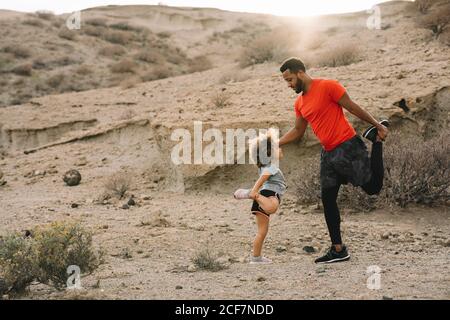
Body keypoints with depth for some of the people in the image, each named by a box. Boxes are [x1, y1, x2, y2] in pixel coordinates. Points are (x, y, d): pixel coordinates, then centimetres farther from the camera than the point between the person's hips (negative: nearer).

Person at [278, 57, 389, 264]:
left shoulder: (327, 86, -11)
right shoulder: (299, 104, 12)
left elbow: (353, 108, -7)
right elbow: (298, 131, 21)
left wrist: (377, 125, -4)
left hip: (348, 147, -7)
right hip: (328, 154, 7)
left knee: (373, 187, -6)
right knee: (327, 199, 4)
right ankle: (338, 250, 11)